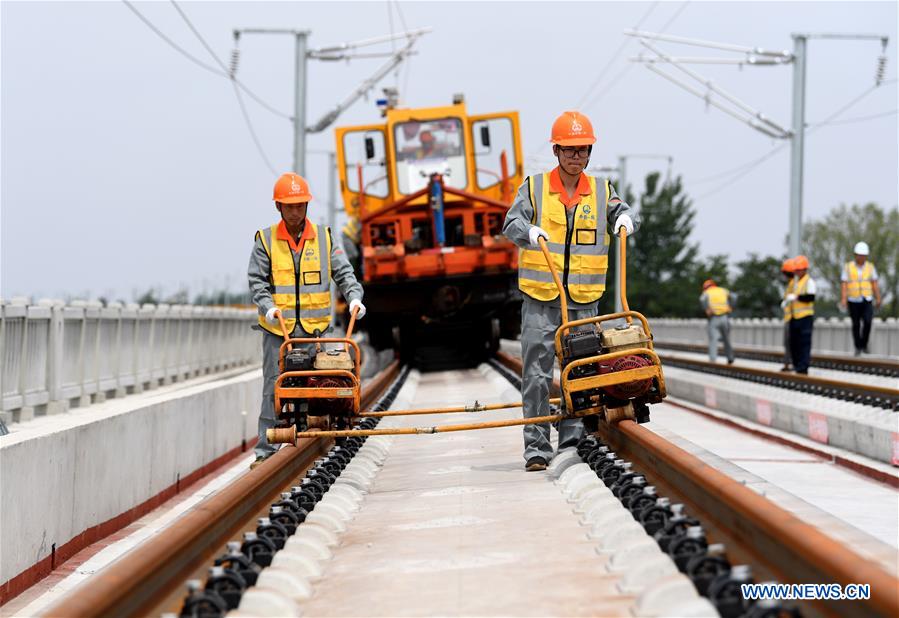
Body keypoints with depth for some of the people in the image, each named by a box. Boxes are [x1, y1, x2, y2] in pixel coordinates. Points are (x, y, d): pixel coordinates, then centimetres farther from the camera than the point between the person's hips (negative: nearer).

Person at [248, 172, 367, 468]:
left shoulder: (323, 237, 7)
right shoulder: (266, 240, 3)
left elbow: (343, 272, 7)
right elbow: (257, 280, 2)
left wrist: (354, 296, -11)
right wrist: (268, 306, -15)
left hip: (313, 328, 1)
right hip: (276, 329, -1)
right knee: (273, 387, -3)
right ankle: (266, 449, 0)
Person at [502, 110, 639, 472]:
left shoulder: (601, 190, 10)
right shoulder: (534, 188, 2)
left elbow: (623, 213, 5)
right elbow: (510, 224, -6)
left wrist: (625, 219, -19)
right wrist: (529, 230, -28)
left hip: (584, 301, 2)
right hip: (540, 299, -2)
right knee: (537, 374, -5)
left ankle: (573, 442, 13)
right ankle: (537, 447, -2)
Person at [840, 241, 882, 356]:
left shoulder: (870, 267, 1)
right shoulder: (848, 267, -3)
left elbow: (875, 285, 4)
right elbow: (844, 285, -6)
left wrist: (878, 299, -1)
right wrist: (843, 299, -16)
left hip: (867, 300, 0)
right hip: (853, 301, 0)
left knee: (867, 321, -17)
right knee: (856, 325, 3)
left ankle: (864, 344, 0)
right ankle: (858, 348, 15)